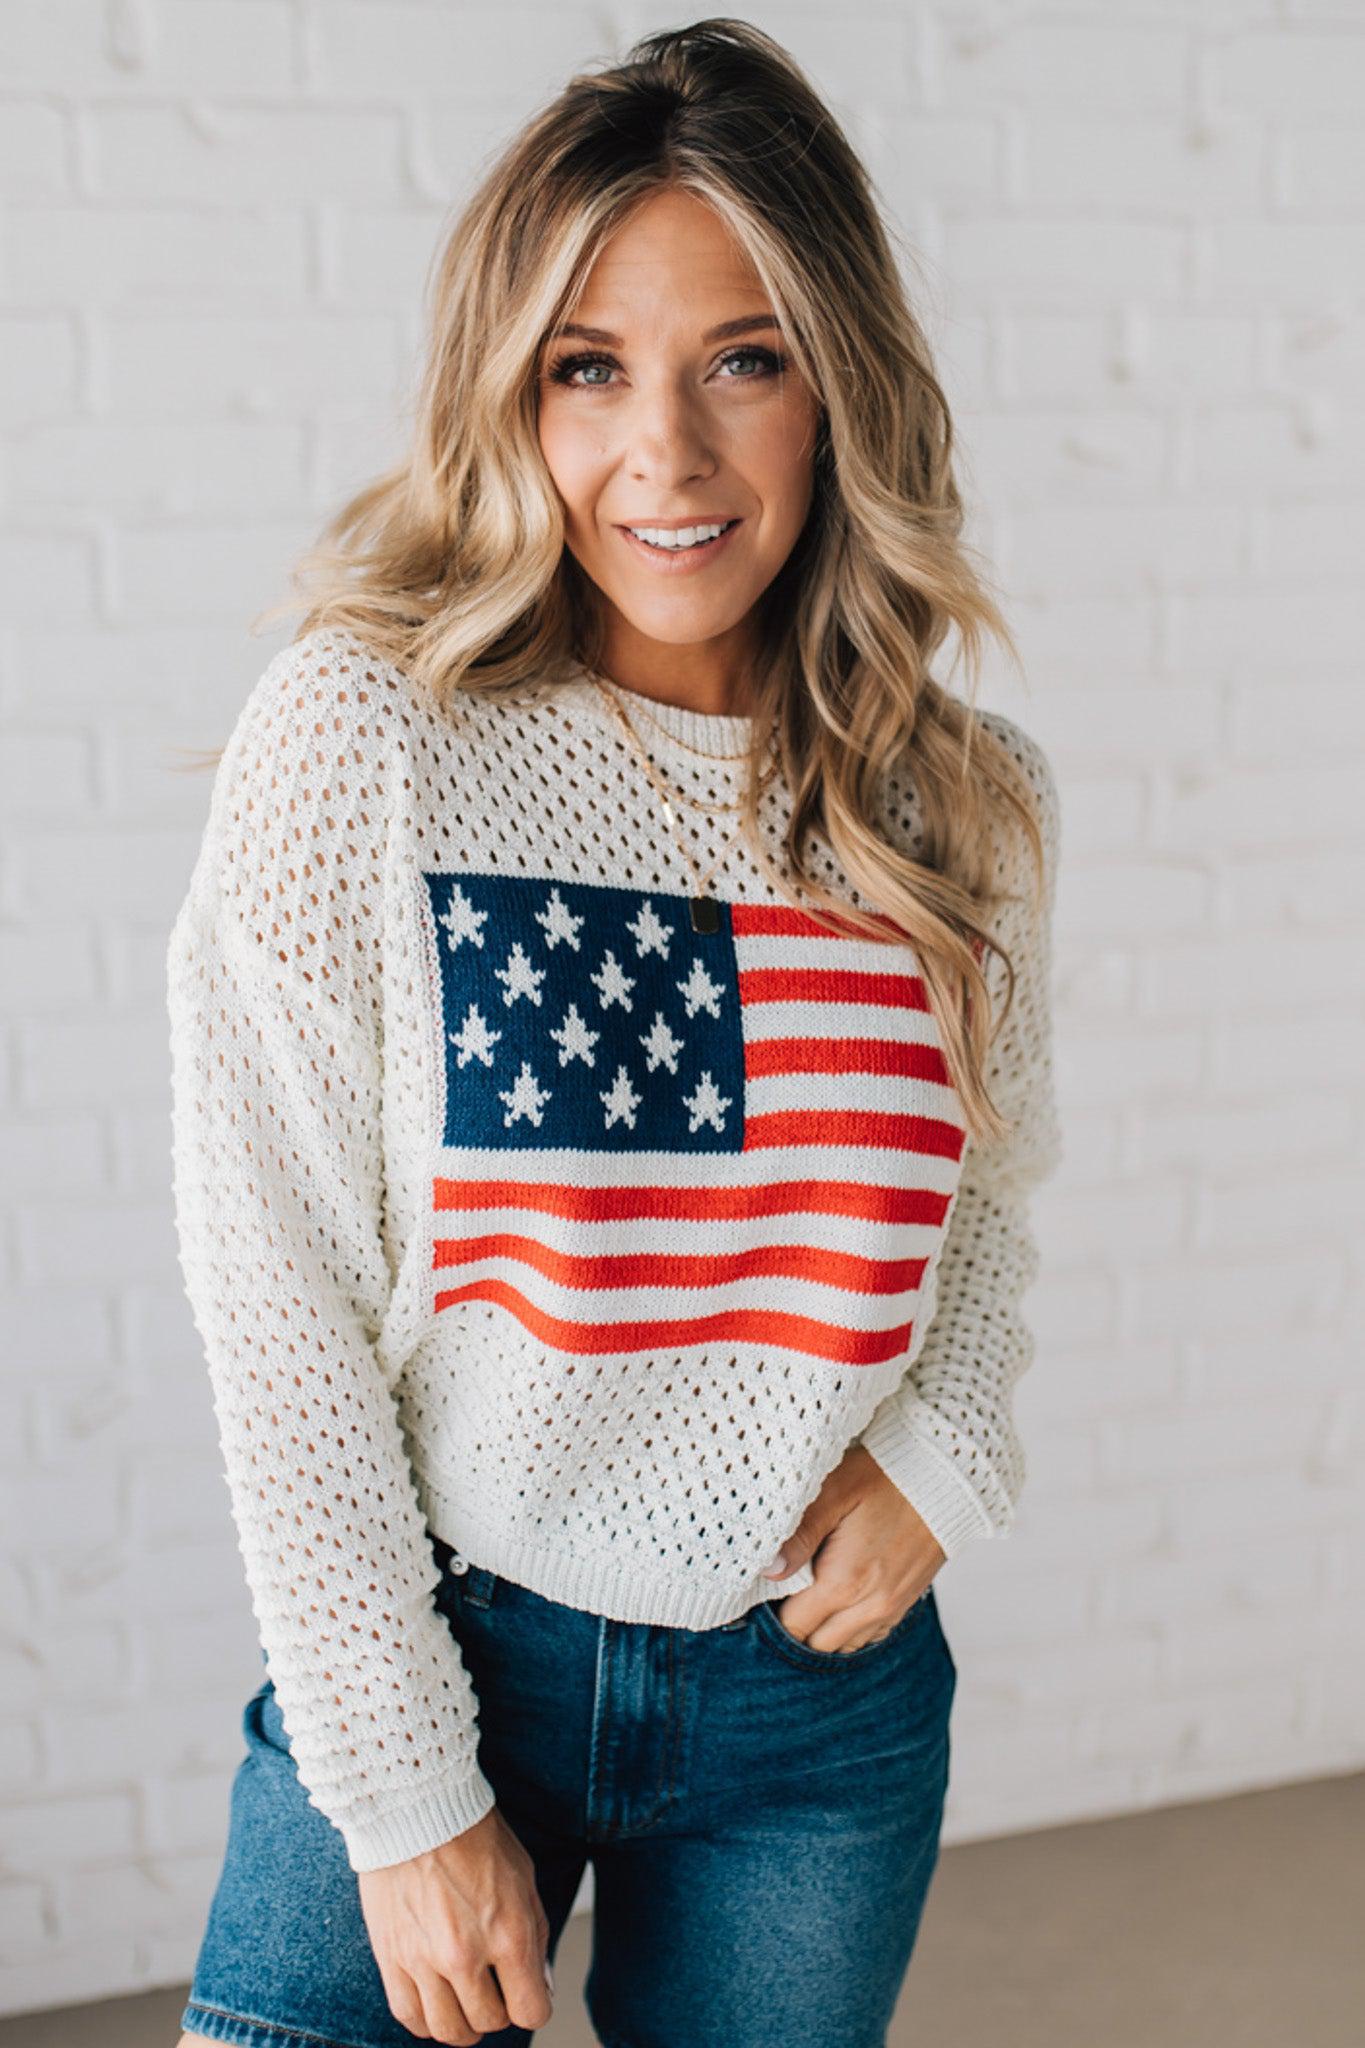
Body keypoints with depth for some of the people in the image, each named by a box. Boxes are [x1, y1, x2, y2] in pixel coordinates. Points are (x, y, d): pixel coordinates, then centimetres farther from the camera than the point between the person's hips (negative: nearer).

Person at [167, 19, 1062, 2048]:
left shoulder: (969, 805, -3)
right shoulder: (358, 740, -14)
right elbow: (280, 1300, -13)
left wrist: (935, 1456, -6)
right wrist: (405, 1794, -11)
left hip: (822, 1702, 3)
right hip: (429, 1651, -2)